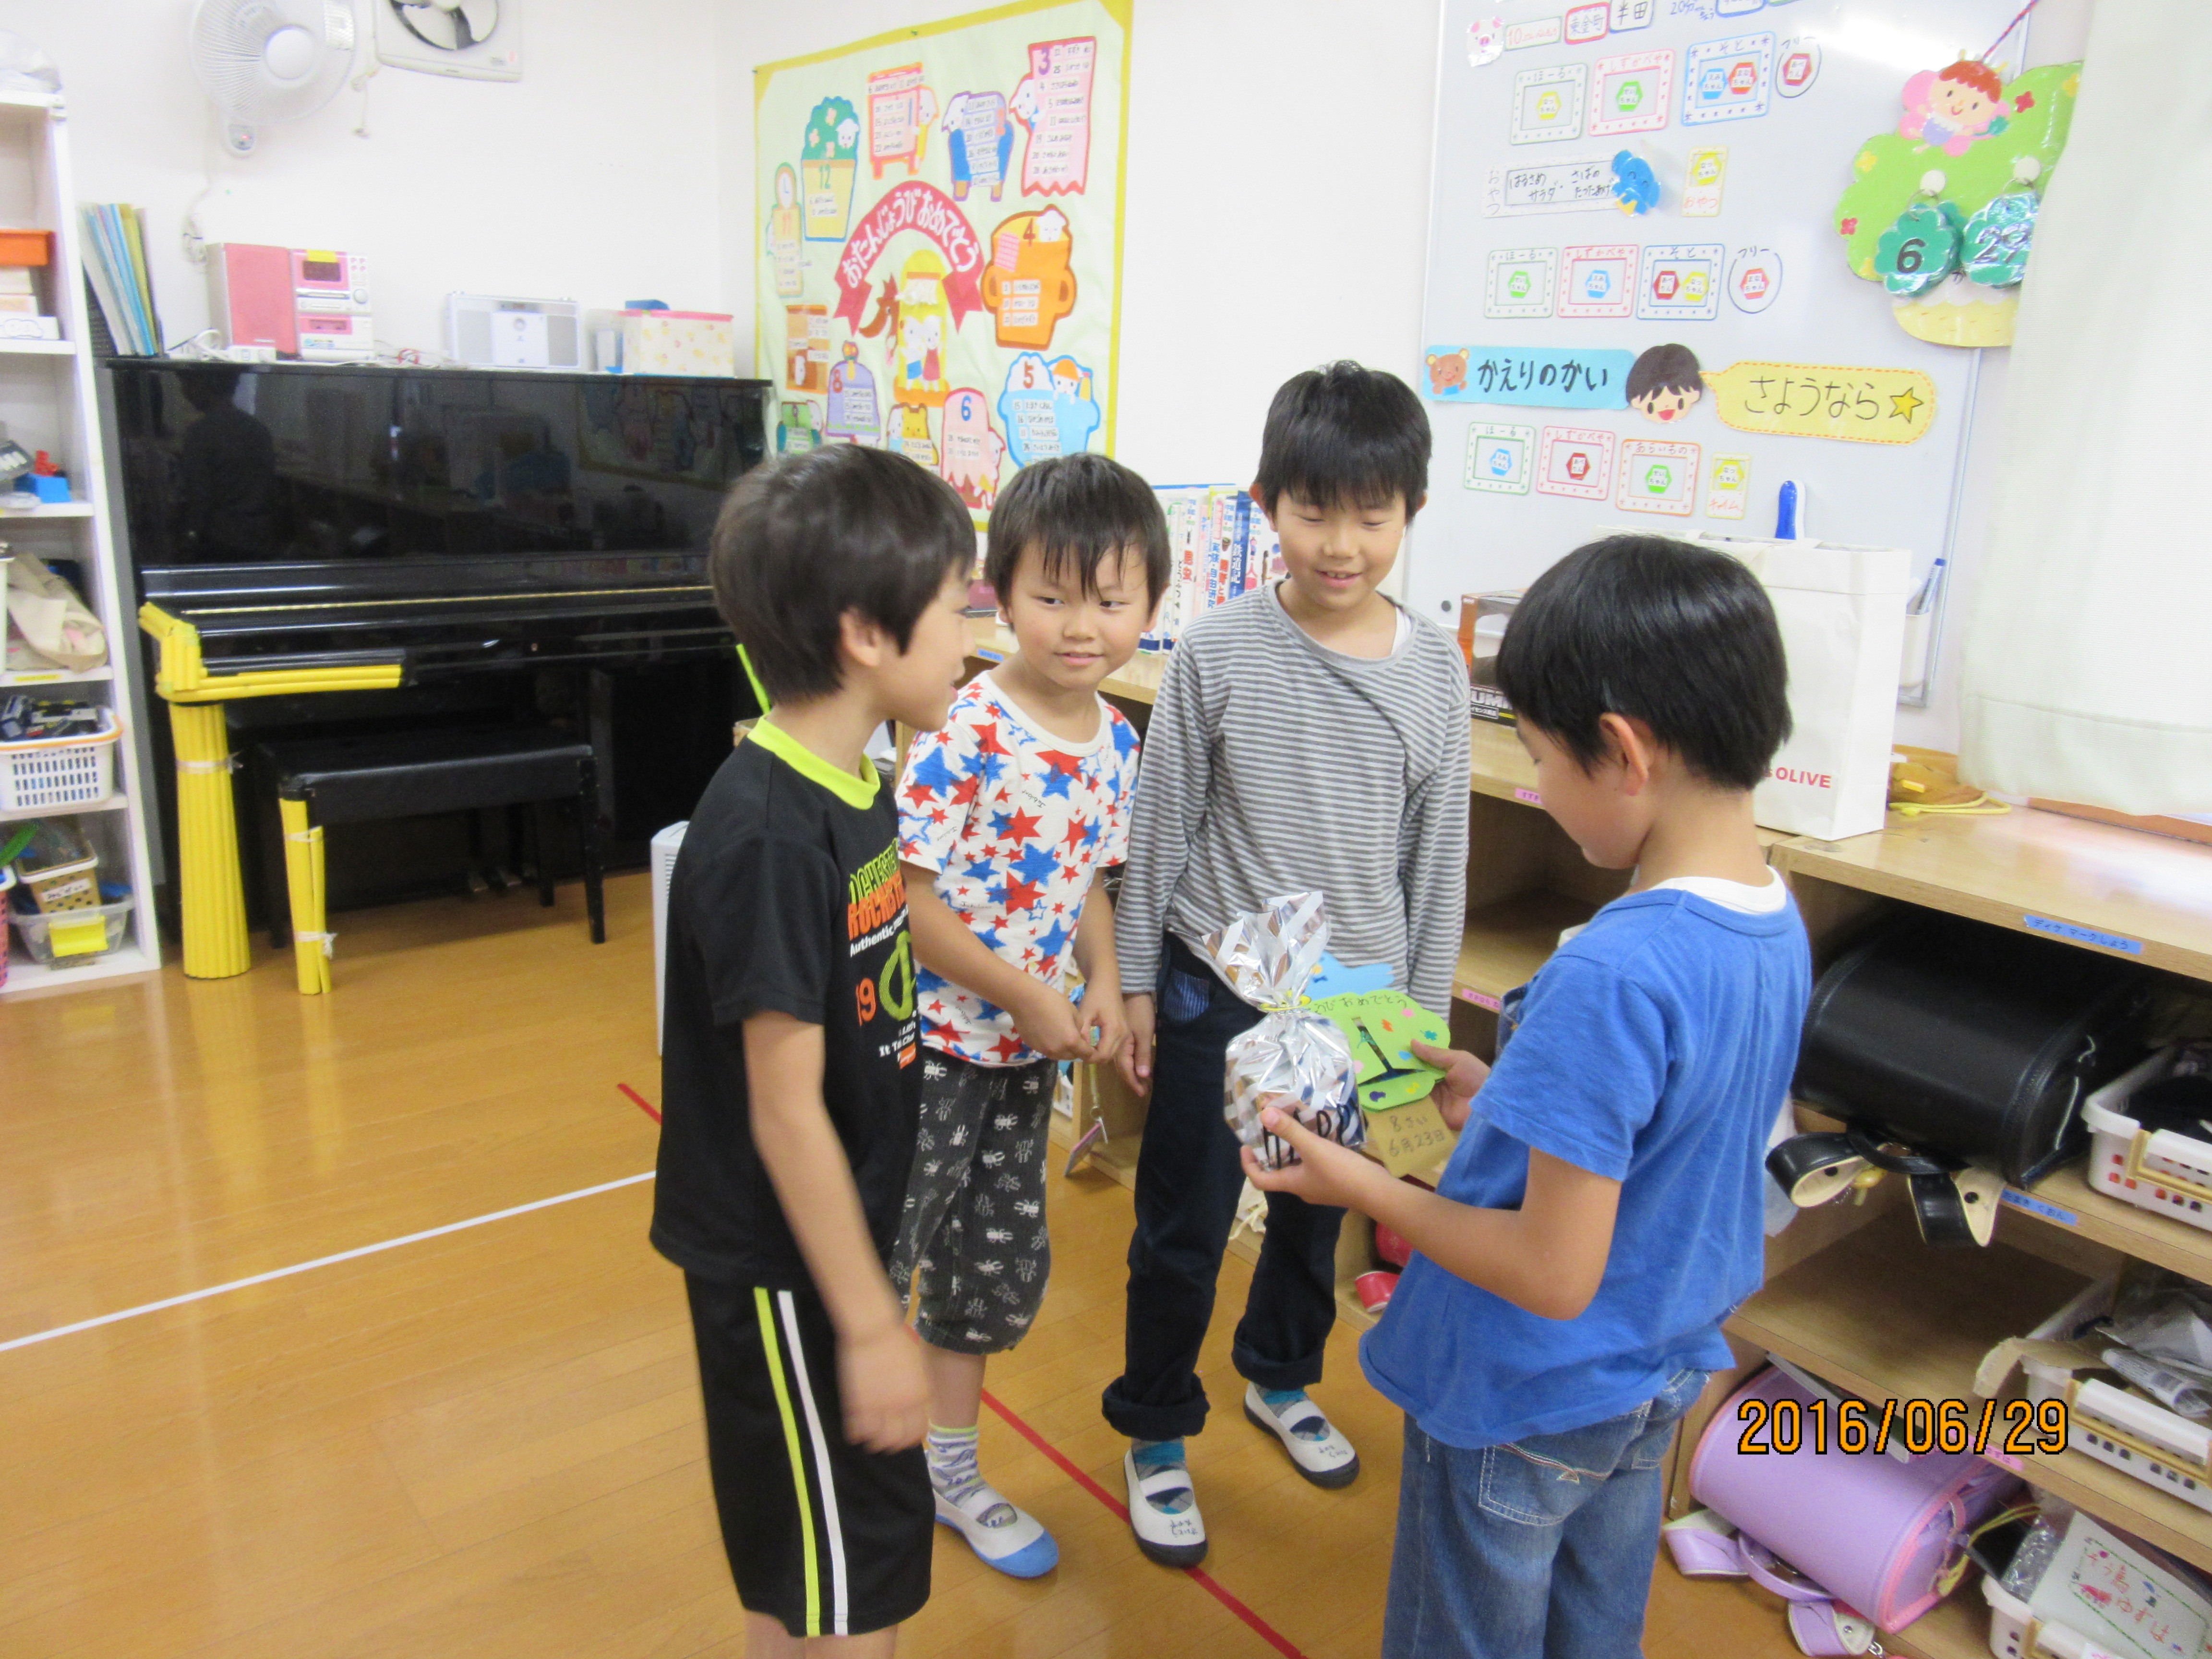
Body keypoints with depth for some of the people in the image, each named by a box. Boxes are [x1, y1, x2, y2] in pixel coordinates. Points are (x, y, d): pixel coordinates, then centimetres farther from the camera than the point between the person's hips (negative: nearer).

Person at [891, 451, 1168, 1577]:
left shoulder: (1115, 742, 0)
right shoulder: (965, 731, -21)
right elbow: (903, 894, -21)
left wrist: (1104, 986, -3)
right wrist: (1025, 992, -20)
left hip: (1028, 1056, 7)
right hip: (927, 1042, -7)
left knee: (1001, 1268, 19)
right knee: (874, 1261, 5)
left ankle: (949, 1471, 42)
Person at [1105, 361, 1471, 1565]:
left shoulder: (1435, 667, -5)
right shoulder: (1218, 652, -12)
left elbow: (1439, 856, 2)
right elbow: (1159, 827, -4)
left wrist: (1422, 1012, 5)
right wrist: (1138, 982, -1)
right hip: (1218, 988, -2)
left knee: (1316, 1209, 21)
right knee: (1184, 1225, 8)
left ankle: (1281, 1378, 48)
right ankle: (1155, 1432, 31)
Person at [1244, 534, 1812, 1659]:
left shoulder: (1614, 972, -34)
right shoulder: (1775, 922, -7)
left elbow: (1555, 1275, -29)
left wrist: (1364, 1187, -19)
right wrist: (1512, 1101, 6)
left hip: (1525, 1407, -8)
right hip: (1660, 1378, 8)